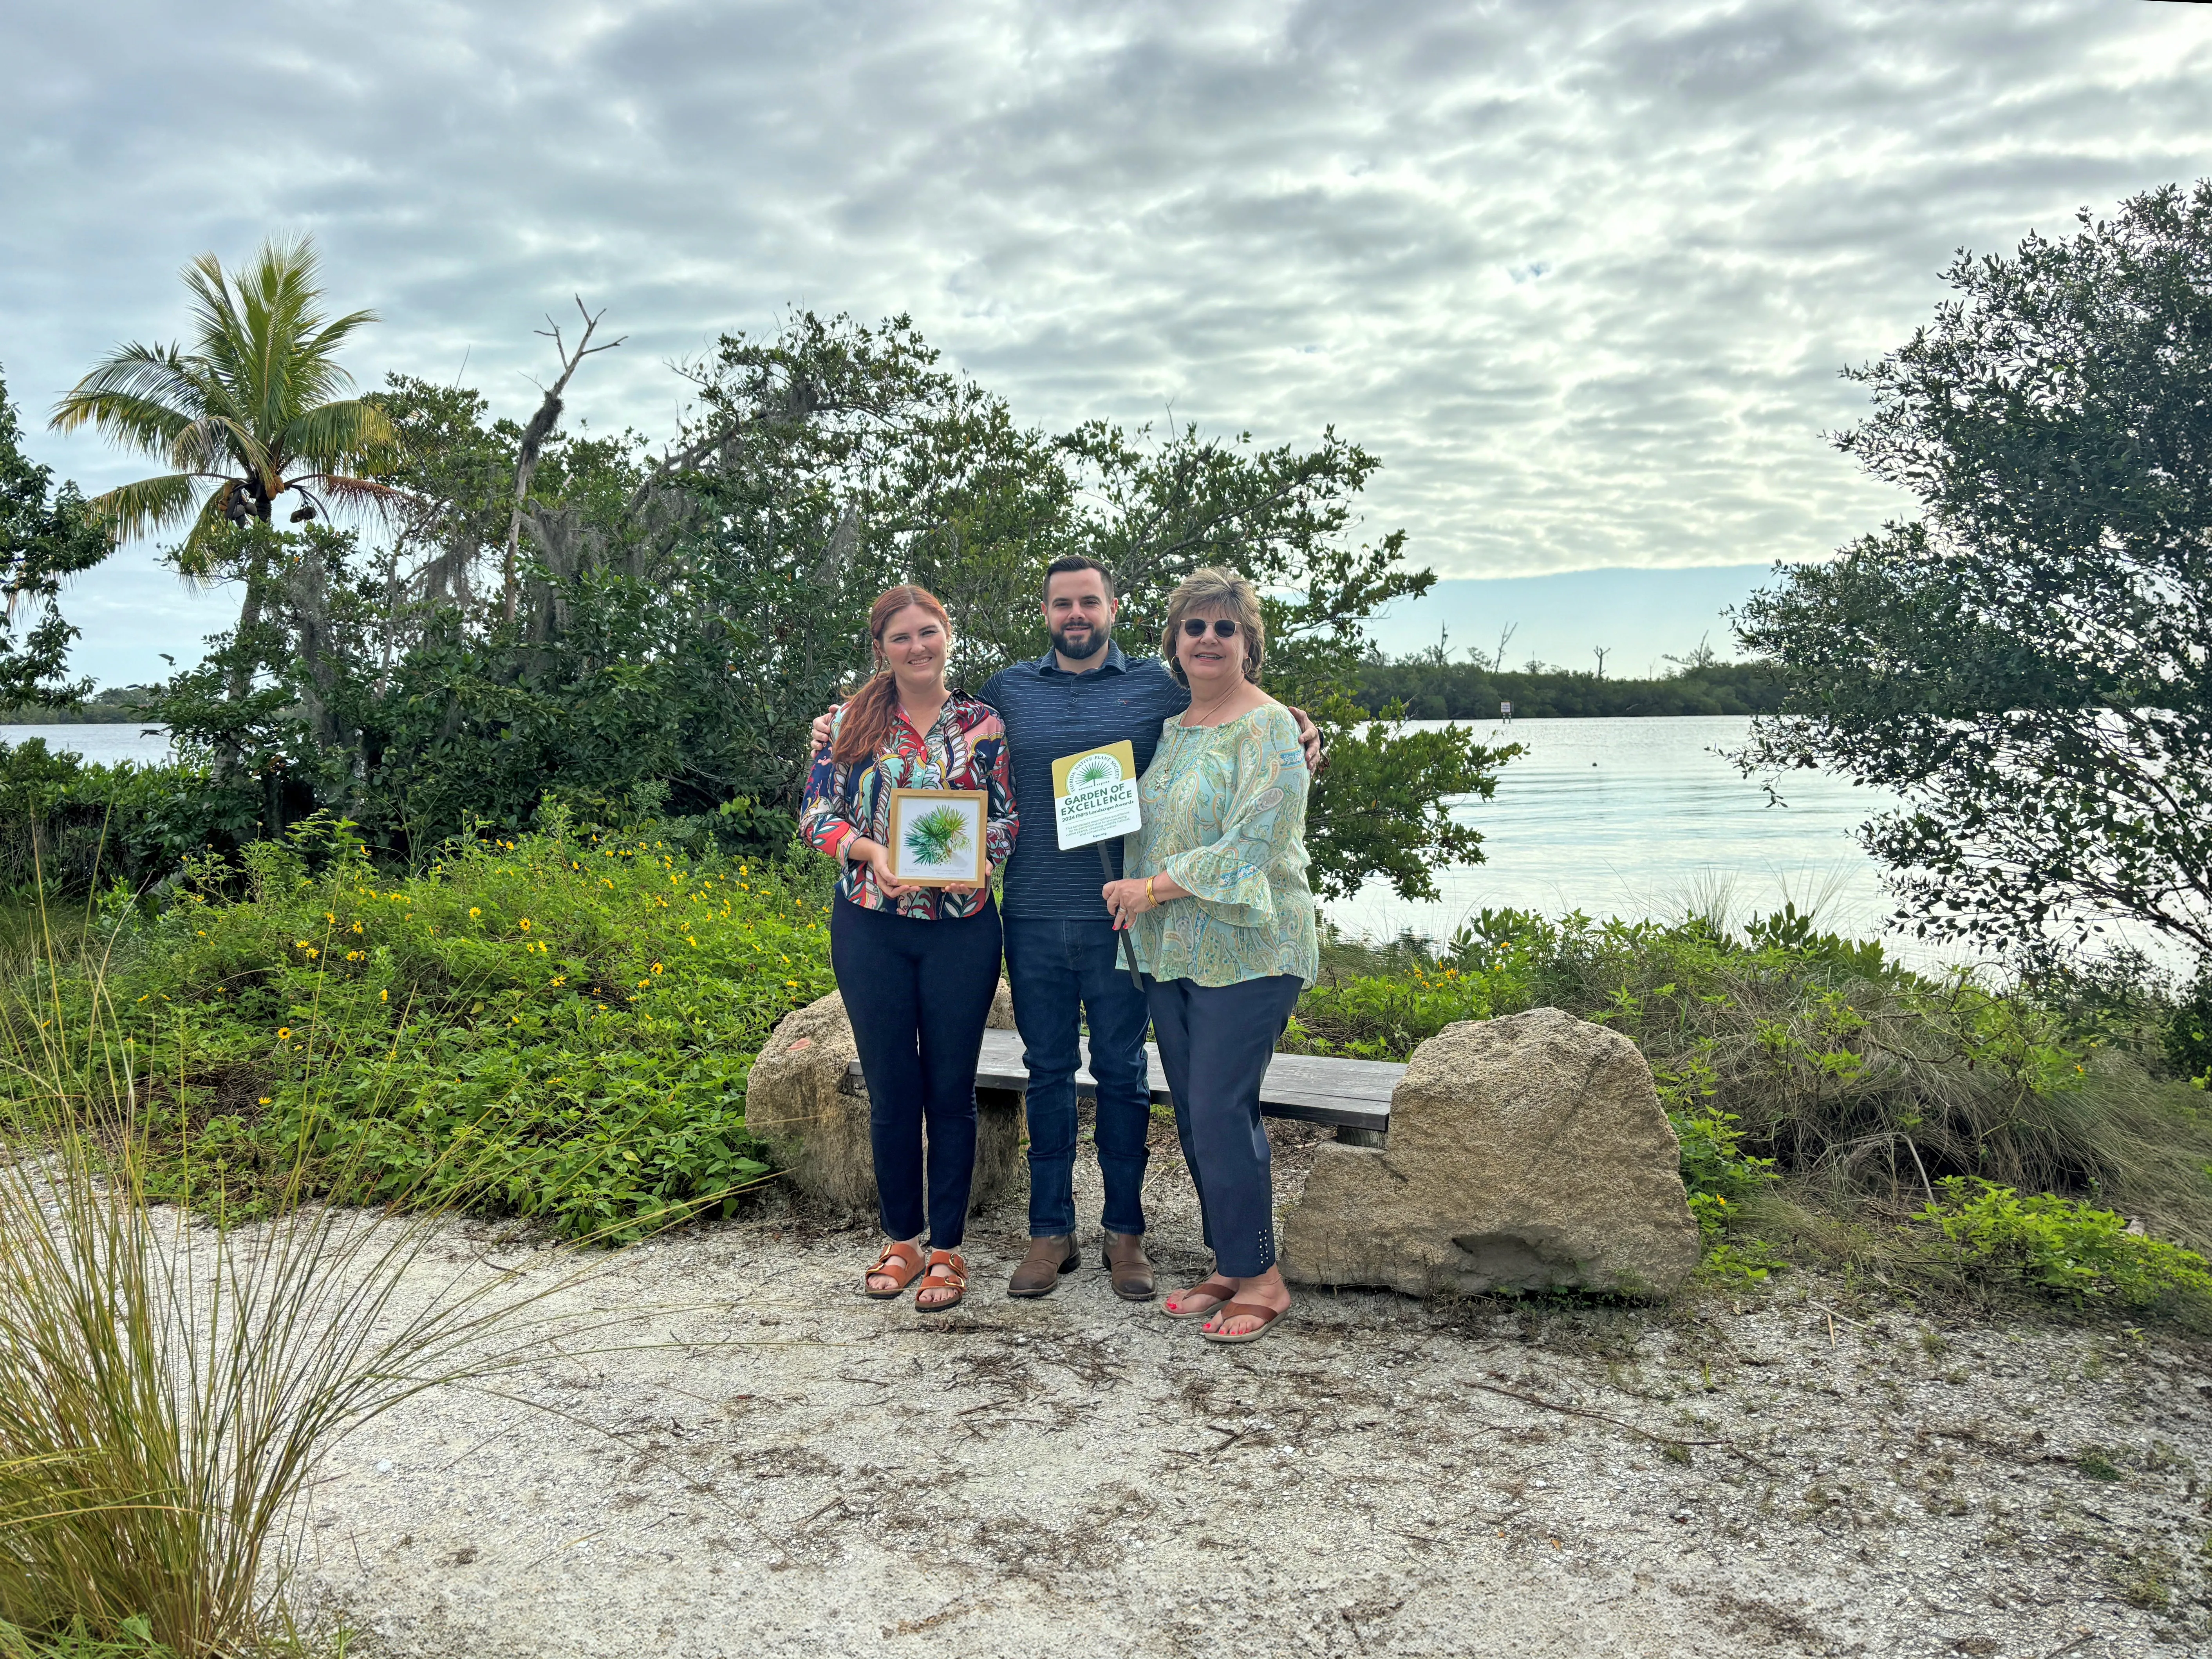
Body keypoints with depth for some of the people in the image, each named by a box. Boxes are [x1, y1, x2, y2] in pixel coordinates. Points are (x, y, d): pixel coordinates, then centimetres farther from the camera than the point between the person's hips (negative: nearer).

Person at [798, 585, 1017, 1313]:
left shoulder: (984, 723, 4)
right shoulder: (851, 723, 4)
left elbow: (1012, 818, 5)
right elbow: (817, 816, 2)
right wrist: (871, 851, -16)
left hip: (961, 927, 0)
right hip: (870, 927, 1)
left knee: (951, 1088, 5)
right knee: (891, 1089, 8)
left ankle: (947, 1247, 19)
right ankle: (902, 1239, 24)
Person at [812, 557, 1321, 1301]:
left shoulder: (1159, 686, 4)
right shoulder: (1008, 689, 9)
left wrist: (1298, 732, -11)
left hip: (1120, 918, -1)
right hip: (1034, 919, 2)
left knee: (1122, 1074, 7)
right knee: (1048, 1073, 10)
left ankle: (1125, 1232, 19)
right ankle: (1051, 1232, 21)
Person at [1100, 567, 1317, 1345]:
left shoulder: (1268, 728, -9)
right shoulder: (1167, 724, 13)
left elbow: (1254, 843, -18)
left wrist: (1155, 887, -14)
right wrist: (1131, 894, 9)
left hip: (1245, 951, -7)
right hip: (1170, 953, 7)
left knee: (1221, 1111, -8)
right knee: (1194, 1113, 10)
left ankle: (1261, 1278, 7)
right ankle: (1228, 1267, 22)